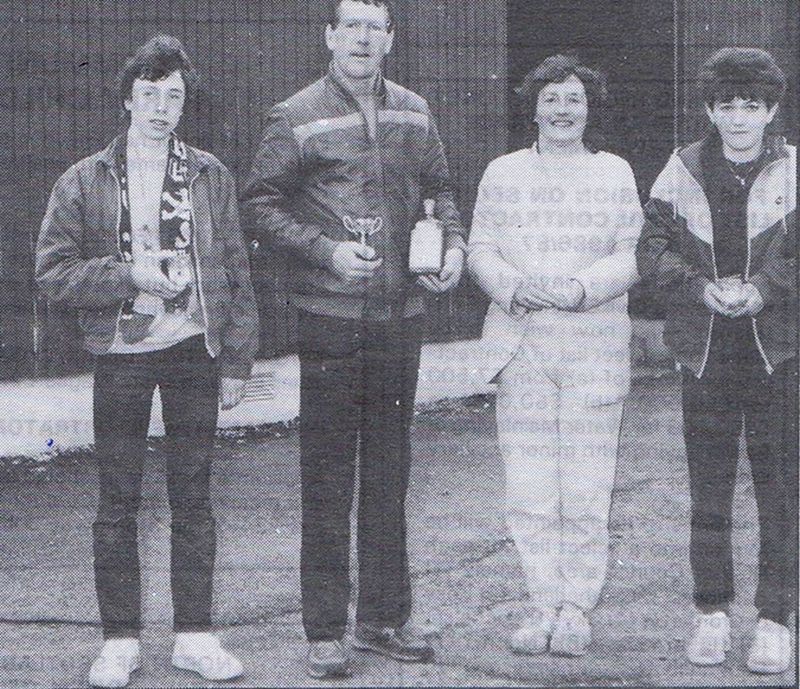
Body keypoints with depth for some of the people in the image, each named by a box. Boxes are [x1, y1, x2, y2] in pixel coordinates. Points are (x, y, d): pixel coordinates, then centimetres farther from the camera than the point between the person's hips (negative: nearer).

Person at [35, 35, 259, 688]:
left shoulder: (211, 176, 7)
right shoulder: (84, 181, 2)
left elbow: (236, 271, 8)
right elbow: (53, 271, -1)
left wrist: (236, 360, 4)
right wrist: (129, 274, -13)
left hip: (194, 350, 1)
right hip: (121, 355, -1)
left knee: (193, 497, 6)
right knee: (117, 503, 3)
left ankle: (195, 635, 15)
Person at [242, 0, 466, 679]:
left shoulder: (414, 114, 11)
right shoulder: (297, 118, -3)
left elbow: (438, 187, 21)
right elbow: (261, 204, -3)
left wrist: (454, 243, 3)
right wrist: (327, 251, -15)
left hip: (401, 314, 5)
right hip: (330, 316, -4)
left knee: (390, 470, 10)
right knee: (328, 475, -1)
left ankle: (384, 616, 21)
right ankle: (325, 630, 6)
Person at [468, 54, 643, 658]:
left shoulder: (615, 173, 9)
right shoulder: (503, 174, 12)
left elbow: (632, 255, 3)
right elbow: (481, 250, 7)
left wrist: (580, 289, -15)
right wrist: (513, 288, -13)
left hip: (595, 345, -1)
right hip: (522, 345, 1)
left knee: (587, 488, -3)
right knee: (528, 490, -1)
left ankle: (577, 608, 8)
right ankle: (544, 604, 9)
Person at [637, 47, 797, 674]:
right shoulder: (682, 171, 6)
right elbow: (653, 249, 2)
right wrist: (703, 287, -13)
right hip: (705, 351, 2)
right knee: (708, 490, 8)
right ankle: (712, 613, 19)